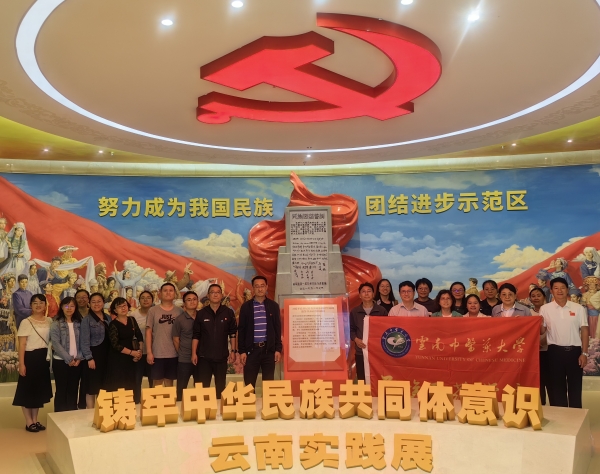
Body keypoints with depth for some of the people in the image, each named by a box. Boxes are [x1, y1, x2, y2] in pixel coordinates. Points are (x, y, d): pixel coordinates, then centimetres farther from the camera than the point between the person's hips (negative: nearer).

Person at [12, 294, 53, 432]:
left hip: (44, 358, 5)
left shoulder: (49, 321, 7)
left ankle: (35, 420, 23)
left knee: (40, 388, 11)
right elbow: (22, 345, -9)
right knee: (27, 389, 2)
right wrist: (21, 364, -14)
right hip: (30, 357, -4)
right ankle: (29, 422, 12)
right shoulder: (26, 322, -6)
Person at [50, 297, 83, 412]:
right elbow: (55, 343, -11)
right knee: (61, 390, 3)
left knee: (73, 390, 9)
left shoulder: (79, 323, 7)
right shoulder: (56, 324, -4)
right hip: (61, 361, -3)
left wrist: (79, 357, -7)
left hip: (77, 362, 3)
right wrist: (68, 359, -14)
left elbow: (82, 342, 6)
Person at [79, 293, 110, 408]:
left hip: (106, 354, 5)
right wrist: (89, 358, -17)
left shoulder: (108, 318, 11)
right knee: (92, 387, 0)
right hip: (93, 354, -5)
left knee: (104, 387, 10)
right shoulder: (87, 320, -5)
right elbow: (85, 341, -11)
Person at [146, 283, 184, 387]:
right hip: (157, 353, -1)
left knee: (169, 382, 11)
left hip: (174, 354, 2)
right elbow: (148, 332, 0)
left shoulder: (179, 311, 4)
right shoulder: (153, 310, -1)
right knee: (158, 382, 5)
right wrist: (149, 352, -5)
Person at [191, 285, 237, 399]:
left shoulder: (229, 313, 0)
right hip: (204, 356, 0)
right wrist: (194, 353, -3)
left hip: (222, 356, 0)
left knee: (221, 387, 9)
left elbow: (233, 334, 2)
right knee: (203, 386, 2)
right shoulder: (201, 313, 1)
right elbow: (196, 335, 1)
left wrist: (233, 351, -3)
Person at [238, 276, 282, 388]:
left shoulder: (273, 306, 6)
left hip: (269, 349, 1)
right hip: (251, 349, 0)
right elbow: (241, 330, 3)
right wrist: (242, 351, -3)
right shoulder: (246, 306, 3)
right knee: (249, 384, 2)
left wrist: (278, 349, 0)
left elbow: (277, 329, 7)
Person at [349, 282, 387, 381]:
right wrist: (355, 339, -7)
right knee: (362, 379, 3)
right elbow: (350, 329, 11)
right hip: (360, 351, 1)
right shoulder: (354, 311, 8)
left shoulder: (381, 310, 5)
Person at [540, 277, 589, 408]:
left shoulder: (578, 308, 1)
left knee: (575, 387, 8)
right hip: (555, 351, 0)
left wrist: (584, 353, -2)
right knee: (556, 387, 7)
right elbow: (541, 331, 3)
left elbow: (584, 331, 3)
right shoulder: (545, 309, 1)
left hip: (574, 351, 0)